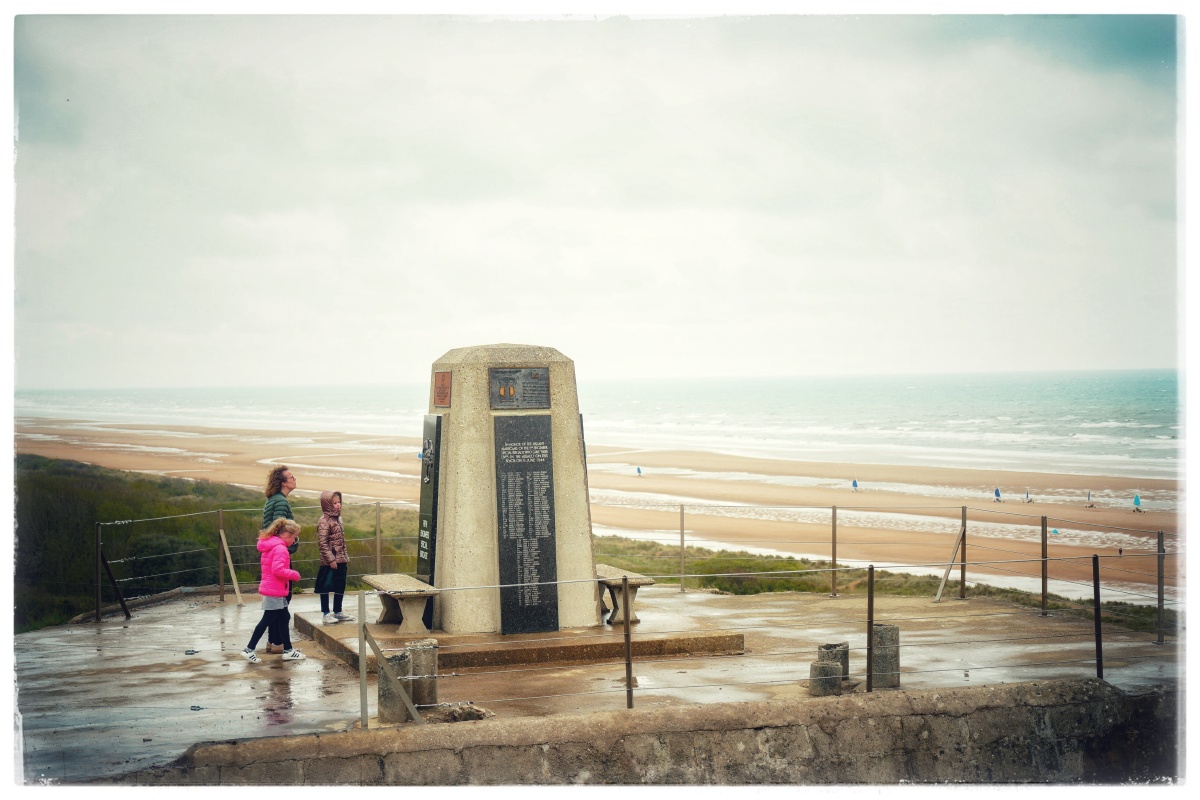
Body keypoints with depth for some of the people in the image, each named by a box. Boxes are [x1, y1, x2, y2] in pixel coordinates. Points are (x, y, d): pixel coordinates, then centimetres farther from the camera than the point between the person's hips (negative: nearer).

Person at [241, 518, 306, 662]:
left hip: (270, 588, 10)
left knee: (283, 618, 15)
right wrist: (295, 575, -15)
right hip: (275, 591, -10)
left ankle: (288, 650, 21)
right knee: (267, 620, -5)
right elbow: (278, 570, -28)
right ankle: (249, 650, -3)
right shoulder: (280, 549, -19)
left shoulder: (270, 545, 12)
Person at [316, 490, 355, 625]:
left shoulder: (338, 518, 11)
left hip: (341, 560, 8)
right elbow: (322, 543, -18)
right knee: (326, 587, 1)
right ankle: (325, 614, 7)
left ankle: (338, 612, 25)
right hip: (330, 562, -8)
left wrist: (346, 558, 17)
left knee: (340, 587, 14)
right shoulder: (324, 521, -14)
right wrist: (331, 560, -21)